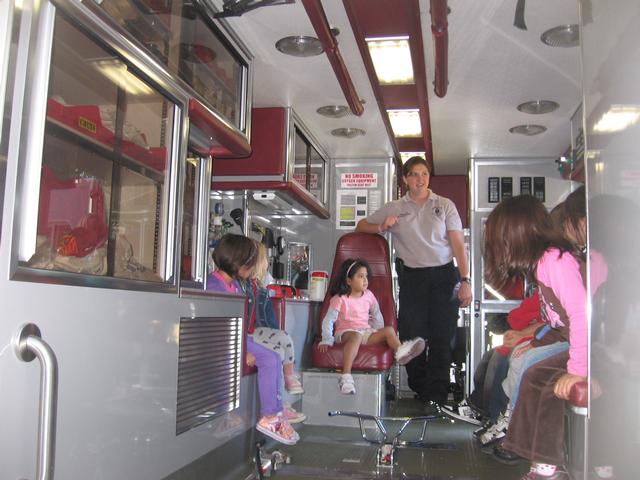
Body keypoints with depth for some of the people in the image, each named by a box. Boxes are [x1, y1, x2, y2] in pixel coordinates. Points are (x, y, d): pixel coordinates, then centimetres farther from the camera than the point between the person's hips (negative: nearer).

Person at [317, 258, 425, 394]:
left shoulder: (368, 296, 9)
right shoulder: (340, 299, -7)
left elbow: (376, 315, 19)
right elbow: (328, 320, -7)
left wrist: (379, 334, 9)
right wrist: (326, 341, -14)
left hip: (367, 332, 6)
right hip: (345, 332, -6)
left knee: (389, 330, -12)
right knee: (356, 336, -39)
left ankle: (400, 351, -41)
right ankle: (346, 375, -50)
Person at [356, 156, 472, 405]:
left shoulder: (445, 205, 10)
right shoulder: (394, 208, 12)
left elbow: (458, 244, 4)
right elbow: (361, 226, 19)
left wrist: (465, 281, -5)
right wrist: (382, 227, -3)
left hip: (444, 275, -1)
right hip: (412, 277, 1)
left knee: (442, 337, -4)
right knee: (412, 335, -1)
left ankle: (437, 397, 2)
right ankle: (419, 394, 12)